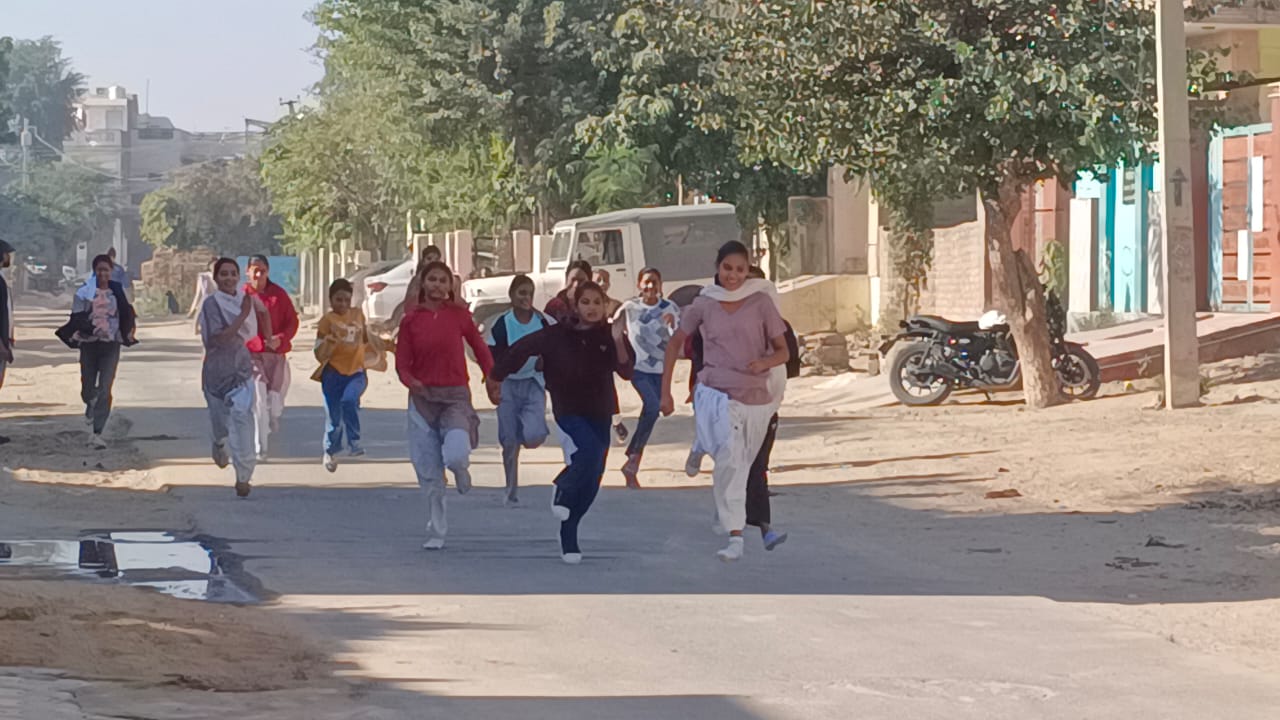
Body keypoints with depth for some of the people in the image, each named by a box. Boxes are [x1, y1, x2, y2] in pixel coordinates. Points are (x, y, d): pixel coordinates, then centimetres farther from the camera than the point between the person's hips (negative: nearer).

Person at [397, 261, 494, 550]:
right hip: (422, 398, 1)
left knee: (455, 455, -25)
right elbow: (402, 362, 1)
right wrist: (410, 381, -19)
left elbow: (480, 348, 8)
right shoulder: (411, 319, 2)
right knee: (428, 470, 3)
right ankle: (436, 532, 15)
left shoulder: (459, 315, 1)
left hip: (455, 396, -1)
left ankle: (461, 470, 14)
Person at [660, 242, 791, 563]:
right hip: (716, 393, -2)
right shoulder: (703, 304, 3)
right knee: (730, 457, -25)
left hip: (756, 397, 2)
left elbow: (783, 351, 3)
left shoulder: (761, 302, 1)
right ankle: (735, 538, -29)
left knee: (741, 465, 14)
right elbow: (675, 344, 15)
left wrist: (765, 361, -19)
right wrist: (666, 391, 12)